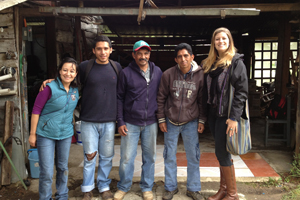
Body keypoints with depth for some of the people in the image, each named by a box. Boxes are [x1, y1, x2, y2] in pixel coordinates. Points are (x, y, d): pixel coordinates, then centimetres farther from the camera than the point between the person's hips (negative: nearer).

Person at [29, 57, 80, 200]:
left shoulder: (75, 90, 2)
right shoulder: (50, 87, -15)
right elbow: (36, 110, -11)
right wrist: (32, 134, -10)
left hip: (66, 134, 5)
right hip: (46, 134, -5)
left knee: (63, 168, 18)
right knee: (46, 172, 0)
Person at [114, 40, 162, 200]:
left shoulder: (157, 72, 5)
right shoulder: (126, 73, -2)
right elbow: (120, 98, 1)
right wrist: (120, 122, -3)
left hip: (151, 123, 2)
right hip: (130, 123, -2)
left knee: (149, 157, 11)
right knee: (126, 158, 3)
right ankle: (123, 187, 25)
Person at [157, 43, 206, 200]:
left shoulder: (200, 75, -7)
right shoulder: (168, 74, -9)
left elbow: (202, 100, 1)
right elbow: (161, 98, -1)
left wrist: (202, 120, 0)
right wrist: (161, 119, -1)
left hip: (191, 122, 0)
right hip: (171, 122, 0)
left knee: (193, 156, 9)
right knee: (169, 156, 10)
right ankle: (170, 187, 28)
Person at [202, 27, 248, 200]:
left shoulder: (236, 61, -6)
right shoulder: (209, 63, 13)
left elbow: (242, 91, -13)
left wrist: (234, 117, -19)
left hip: (227, 115, -6)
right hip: (213, 113, 6)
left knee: (222, 152, -3)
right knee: (221, 152, 13)